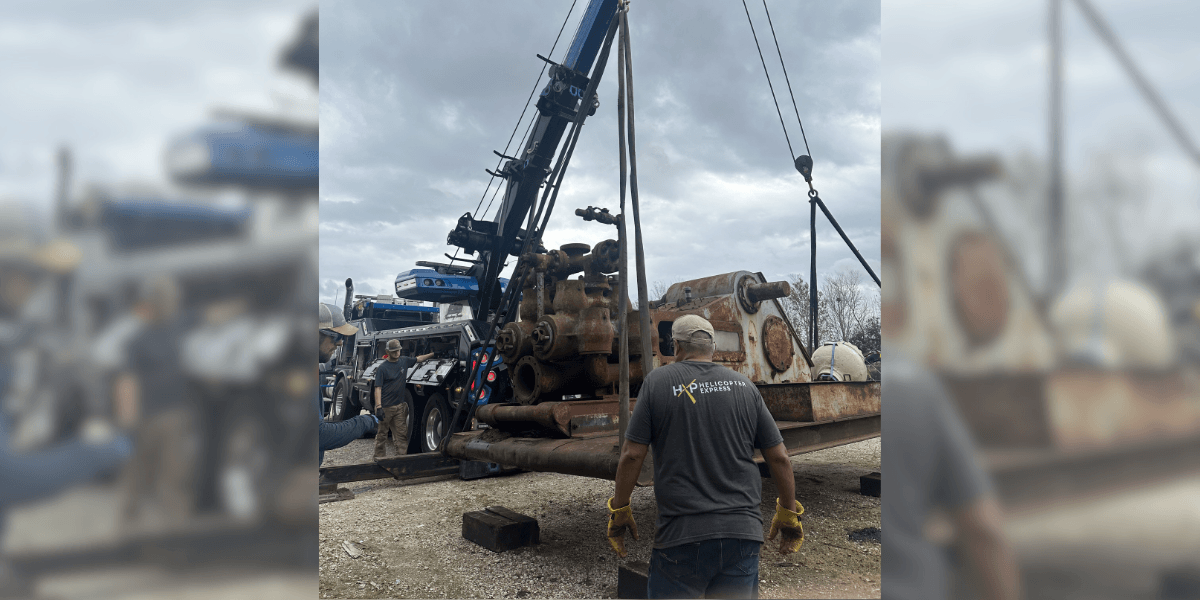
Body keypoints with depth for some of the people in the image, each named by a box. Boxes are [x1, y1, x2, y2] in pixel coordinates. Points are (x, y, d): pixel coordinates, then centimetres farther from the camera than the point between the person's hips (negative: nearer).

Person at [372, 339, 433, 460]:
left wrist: (433, 354, 21)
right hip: (385, 407, -4)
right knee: (382, 434, 5)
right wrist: (378, 407, -19)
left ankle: (402, 457, 5)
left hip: (399, 406, 4)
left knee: (401, 434, 1)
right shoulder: (382, 368, -7)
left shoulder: (404, 361, 7)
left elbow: (419, 359, 26)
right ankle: (380, 458, 15)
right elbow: (378, 388, -11)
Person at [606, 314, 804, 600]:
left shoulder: (658, 381, 0)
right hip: (743, 532, 3)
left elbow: (632, 455, -3)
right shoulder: (744, 386, 8)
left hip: (682, 534, -3)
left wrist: (619, 509, 10)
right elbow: (779, 458, 8)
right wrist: (790, 514, 21)